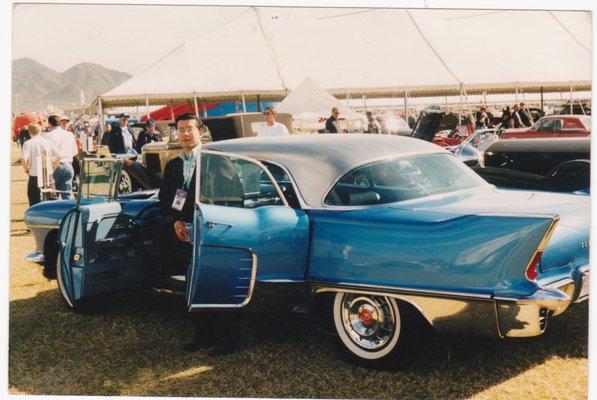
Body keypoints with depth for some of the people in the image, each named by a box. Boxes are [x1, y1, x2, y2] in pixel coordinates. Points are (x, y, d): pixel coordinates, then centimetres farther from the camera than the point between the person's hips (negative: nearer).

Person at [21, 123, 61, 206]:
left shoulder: (28, 143, -7)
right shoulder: (48, 142, 4)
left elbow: (24, 159, -19)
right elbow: (58, 156, 0)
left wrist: (27, 170, -3)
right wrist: (53, 169, 9)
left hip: (35, 178, -3)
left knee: (34, 205, 4)